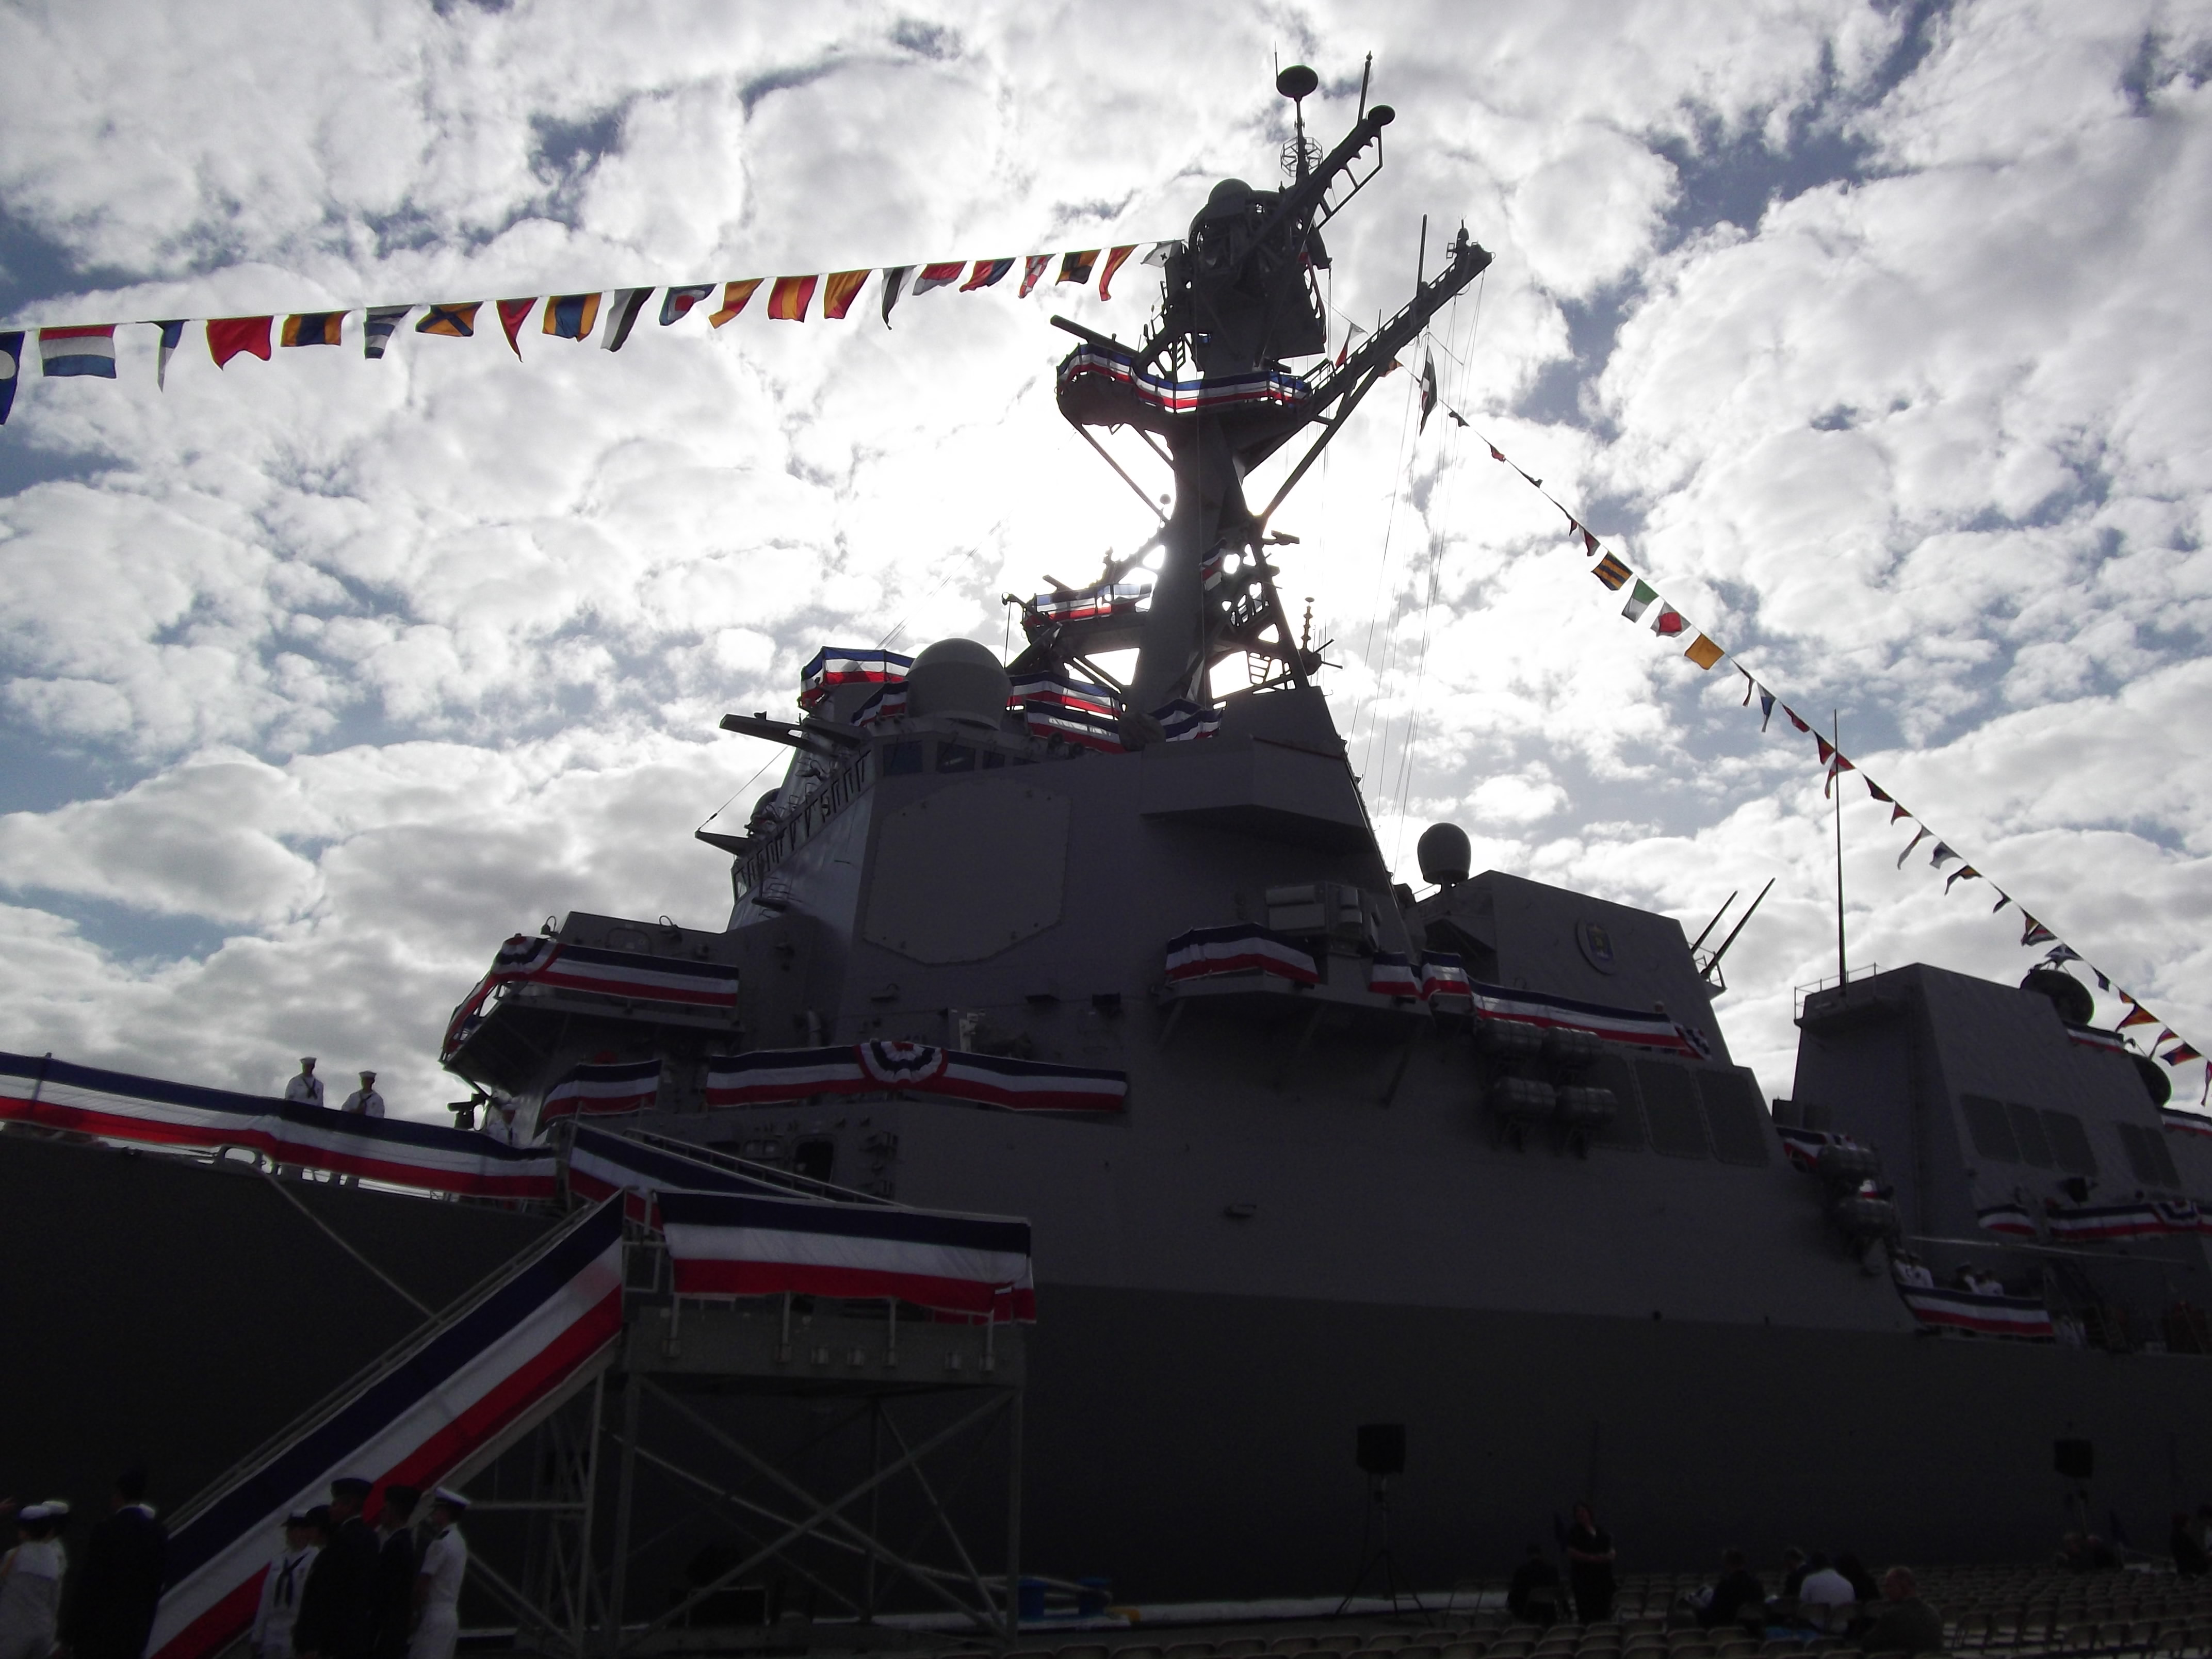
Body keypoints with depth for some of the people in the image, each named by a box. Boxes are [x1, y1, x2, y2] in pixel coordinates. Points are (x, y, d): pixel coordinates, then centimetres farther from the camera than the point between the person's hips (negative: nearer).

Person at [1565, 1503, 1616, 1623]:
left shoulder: (1601, 1531, 14)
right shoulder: (1574, 1532, 1)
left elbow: (1612, 1550, 17)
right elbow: (1572, 1553, -8)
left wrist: (1609, 1556, -6)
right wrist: (1592, 1558, -18)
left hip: (1604, 1576, 4)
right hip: (1584, 1577, -4)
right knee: (1588, 1613, -8)